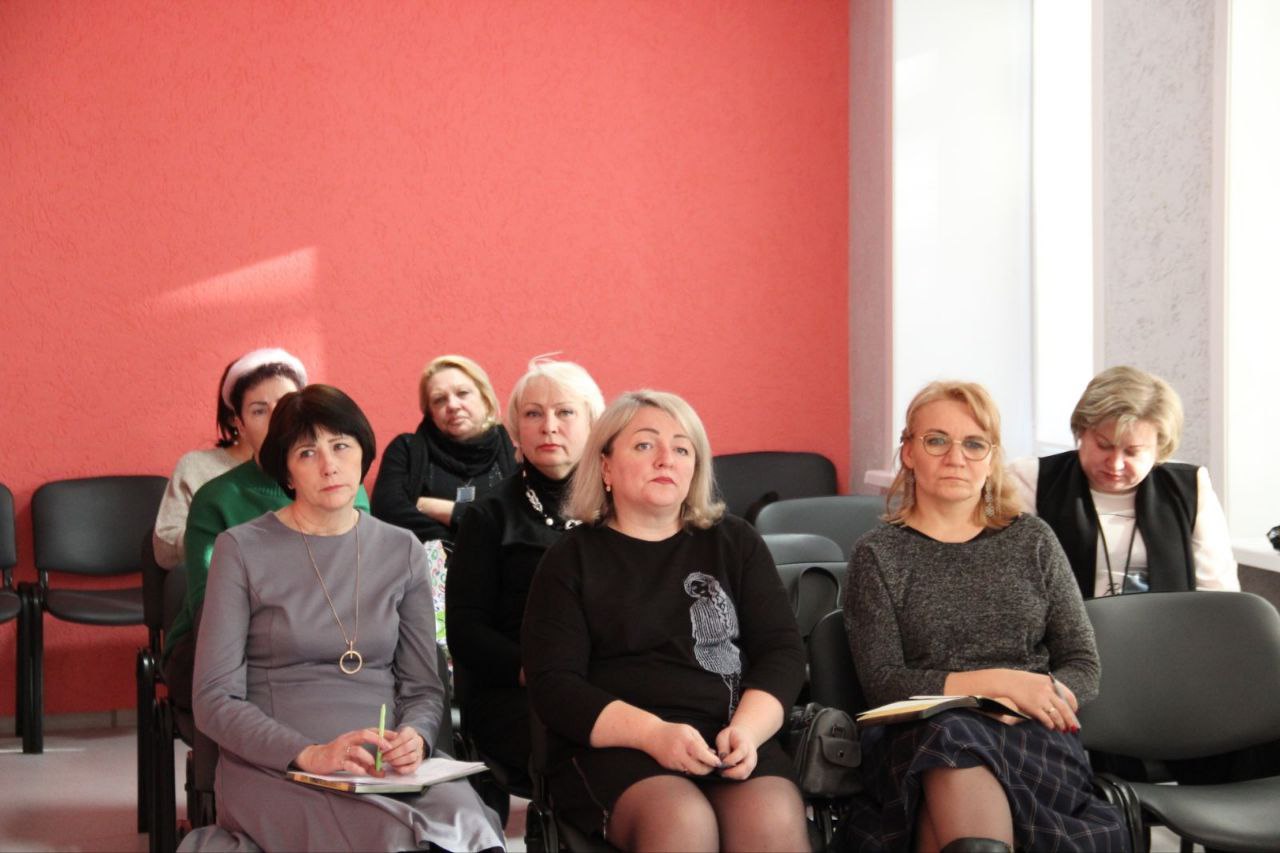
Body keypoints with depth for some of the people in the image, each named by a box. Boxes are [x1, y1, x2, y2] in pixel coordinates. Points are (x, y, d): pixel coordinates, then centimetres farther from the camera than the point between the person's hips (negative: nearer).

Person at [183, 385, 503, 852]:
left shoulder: (402, 551, 12)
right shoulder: (242, 549, 1)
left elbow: (425, 688, 13)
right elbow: (215, 702, -3)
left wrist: (414, 738, -10)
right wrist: (308, 755, -18)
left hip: (386, 764, 4)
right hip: (274, 768, -4)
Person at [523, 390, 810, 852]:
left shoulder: (735, 542, 17)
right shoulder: (570, 560, 10)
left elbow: (783, 650, 10)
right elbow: (553, 683, -1)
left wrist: (747, 729, -11)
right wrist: (652, 734, -18)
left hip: (731, 738, 2)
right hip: (613, 744, -2)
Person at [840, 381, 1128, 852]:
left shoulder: (1032, 540, 15)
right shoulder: (877, 556, 9)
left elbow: (1084, 668, 12)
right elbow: (882, 683, -2)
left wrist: (1041, 700, -11)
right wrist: (997, 683, -13)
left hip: (1035, 742, 0)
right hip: (917, 738, 0)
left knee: (957, 746, -36)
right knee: (948, 731, -37)